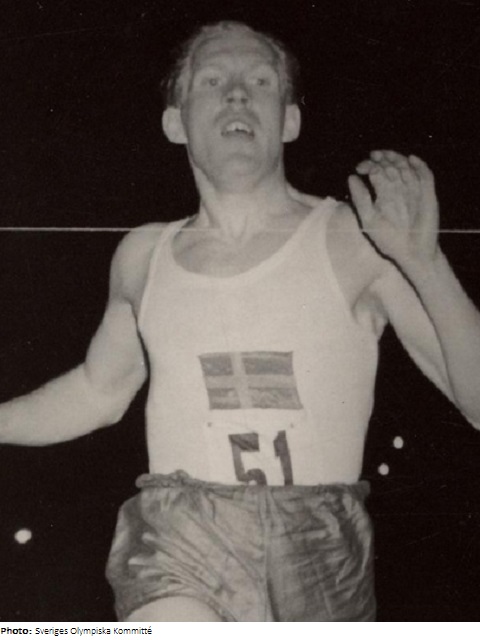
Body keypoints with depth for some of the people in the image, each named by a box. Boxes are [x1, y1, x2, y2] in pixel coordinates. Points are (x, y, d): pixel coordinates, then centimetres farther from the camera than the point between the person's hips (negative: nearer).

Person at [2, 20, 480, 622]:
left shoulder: (354, 241, -2)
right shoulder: (144, 256, 8)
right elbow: (97, 390, 25)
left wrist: (423, 261, -18)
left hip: (319, 552, 0)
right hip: (177, 534, 1)